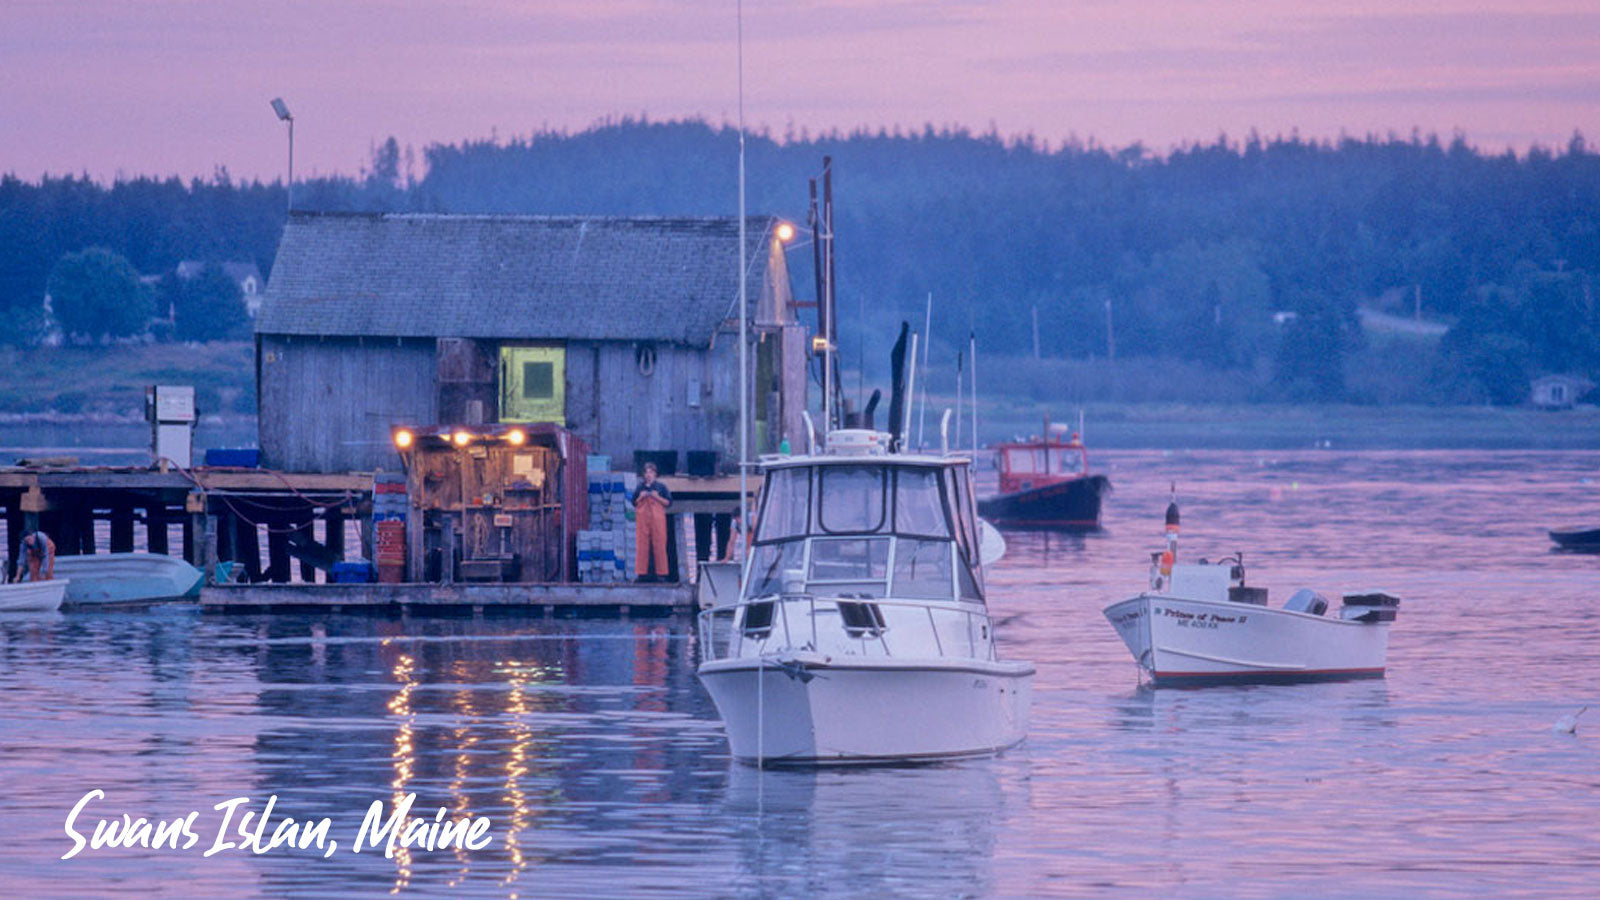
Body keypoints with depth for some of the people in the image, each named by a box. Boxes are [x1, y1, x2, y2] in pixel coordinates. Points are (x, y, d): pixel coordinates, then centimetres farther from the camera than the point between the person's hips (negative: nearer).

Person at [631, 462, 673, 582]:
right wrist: (641, 498, -4)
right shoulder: (639, 488, 12)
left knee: (659, 545, -6)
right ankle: (643, 572, -4)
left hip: (657, 518, -1)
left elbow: (669, 502, 5)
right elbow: (634, 503, 15)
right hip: (642, 518, 1)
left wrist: (657, 498, -9)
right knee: (643, 545, -5)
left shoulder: (661, 487, 7)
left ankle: (660, 572, -5)